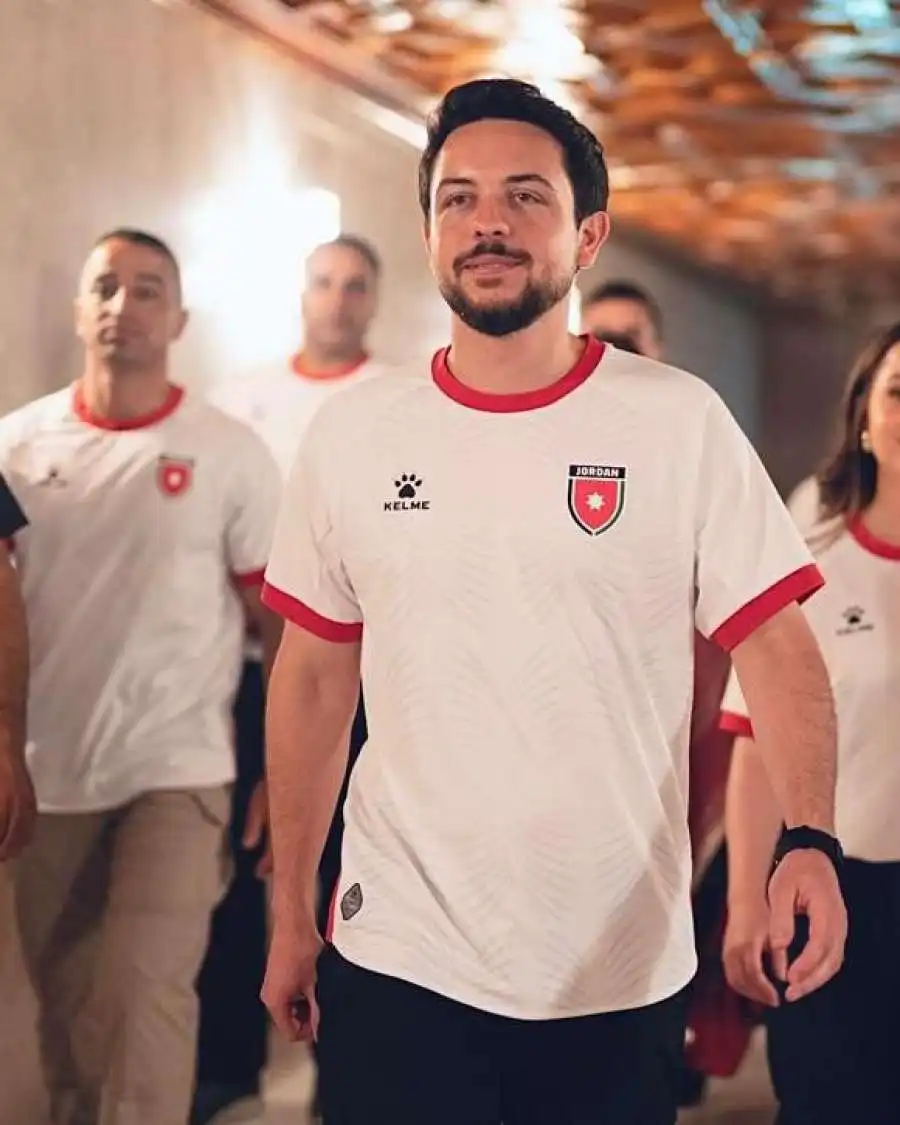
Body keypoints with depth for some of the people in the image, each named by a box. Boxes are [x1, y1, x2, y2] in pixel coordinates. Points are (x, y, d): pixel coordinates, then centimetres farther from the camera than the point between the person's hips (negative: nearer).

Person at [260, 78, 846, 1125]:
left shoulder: (682, 421, -5)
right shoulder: (351, 433, 2)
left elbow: (776, 647, -7)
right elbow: (314, 678, 8)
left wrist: (807, 838, -24)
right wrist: (289, 916, 8)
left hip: (626, 972, -1)